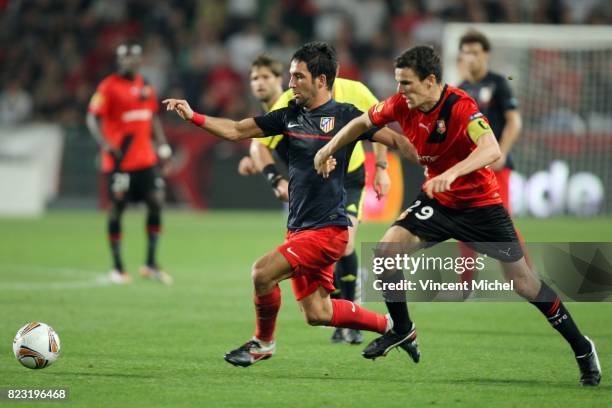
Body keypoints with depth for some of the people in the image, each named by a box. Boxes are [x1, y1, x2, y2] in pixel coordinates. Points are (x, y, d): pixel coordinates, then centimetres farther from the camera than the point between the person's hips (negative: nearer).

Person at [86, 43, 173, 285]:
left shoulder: (145, 86, 13)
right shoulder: (108, 87, -7)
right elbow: (93, 119, -10)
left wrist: (162, 146, 13)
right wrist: (106, 145, -23)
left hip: (146, 159, 6)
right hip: (119, 161, -6)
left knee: (156, 203, -2)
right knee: (117, 209, 0)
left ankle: (151, 264, 7)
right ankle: (117, 268, 9)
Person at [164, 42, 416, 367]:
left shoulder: (345, 116, -7)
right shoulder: (290, 116, 10)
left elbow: (395, 140, -5)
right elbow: (236, 131, 13)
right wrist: (193, 116, 1)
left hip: (328, 228, -7)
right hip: (298, 229, 7)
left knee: (263, 272, -20)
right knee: (317, 314, 9)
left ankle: (263, 341, 5)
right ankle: (391, 326, 28)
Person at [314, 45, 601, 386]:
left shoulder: (461, 107, -28)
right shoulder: (403, 104, -10)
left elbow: (492, 150, -43)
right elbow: (363, 122, 10)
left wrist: (451, 174, -56)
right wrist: (330, 148, 3)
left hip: (481, 203, -5)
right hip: (438, 201, 5)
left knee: (524, 282, -5)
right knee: (386, 250, -11)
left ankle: (582, 348, 11)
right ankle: (402, 331, 9)